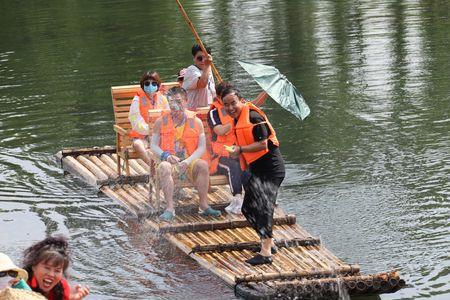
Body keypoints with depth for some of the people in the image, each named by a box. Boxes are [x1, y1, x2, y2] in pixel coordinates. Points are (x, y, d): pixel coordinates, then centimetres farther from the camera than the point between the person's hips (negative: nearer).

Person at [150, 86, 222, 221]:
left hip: (189, 162, 0)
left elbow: (202, 147, 1)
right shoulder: (161, 121, 7)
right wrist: (167, 156, -14)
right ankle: (170, 208, -37)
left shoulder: (195, 122, 6)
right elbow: (153, 146, 6)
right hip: (170, 162, 0)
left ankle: (204, 205, -25)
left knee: (202, 165, -32)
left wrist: (188, 161, -16)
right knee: (164, 167, -35)